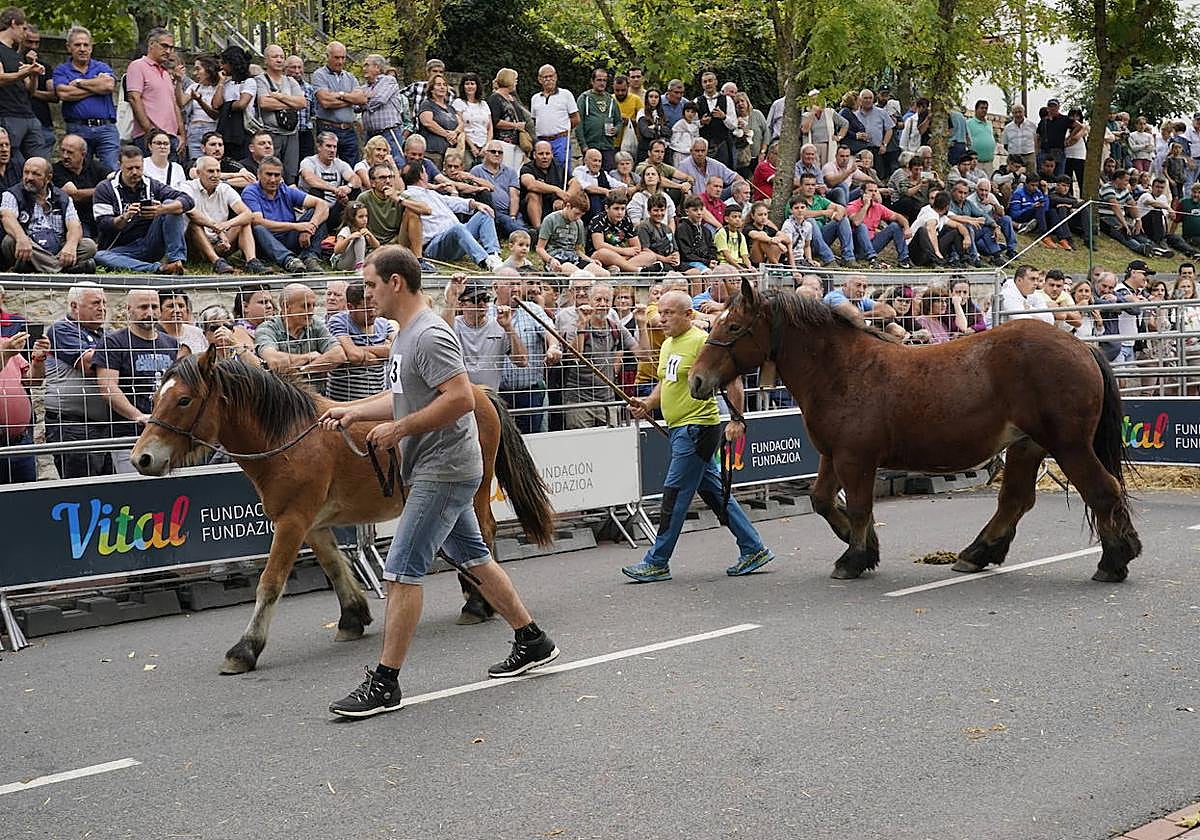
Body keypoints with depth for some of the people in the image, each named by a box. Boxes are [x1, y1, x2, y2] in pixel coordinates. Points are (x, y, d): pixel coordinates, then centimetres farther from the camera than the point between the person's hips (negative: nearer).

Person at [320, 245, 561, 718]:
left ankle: (385, 684, -3)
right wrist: (353, 411, 15)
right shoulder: (406, 333, 14)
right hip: (439, 470, 11)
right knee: (474, 559, 17)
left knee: (402, 571, -9)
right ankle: (532, 643, 28)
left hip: (443, 471, -11)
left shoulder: (430, 335, -18)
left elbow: (461, 398, -27)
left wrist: (399, 429, -22)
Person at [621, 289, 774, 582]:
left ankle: (657, 563, 2)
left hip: (697, 427, -10)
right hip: (680, 429, 10)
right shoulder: (668, 345, 15)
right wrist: (648, 404, 8)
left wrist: (737, 421, -18)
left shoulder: (702, 341, -14)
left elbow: (733, 380, -14)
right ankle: (753, 549, 20)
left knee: (675, 495, -5)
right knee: (714, 491, 13)